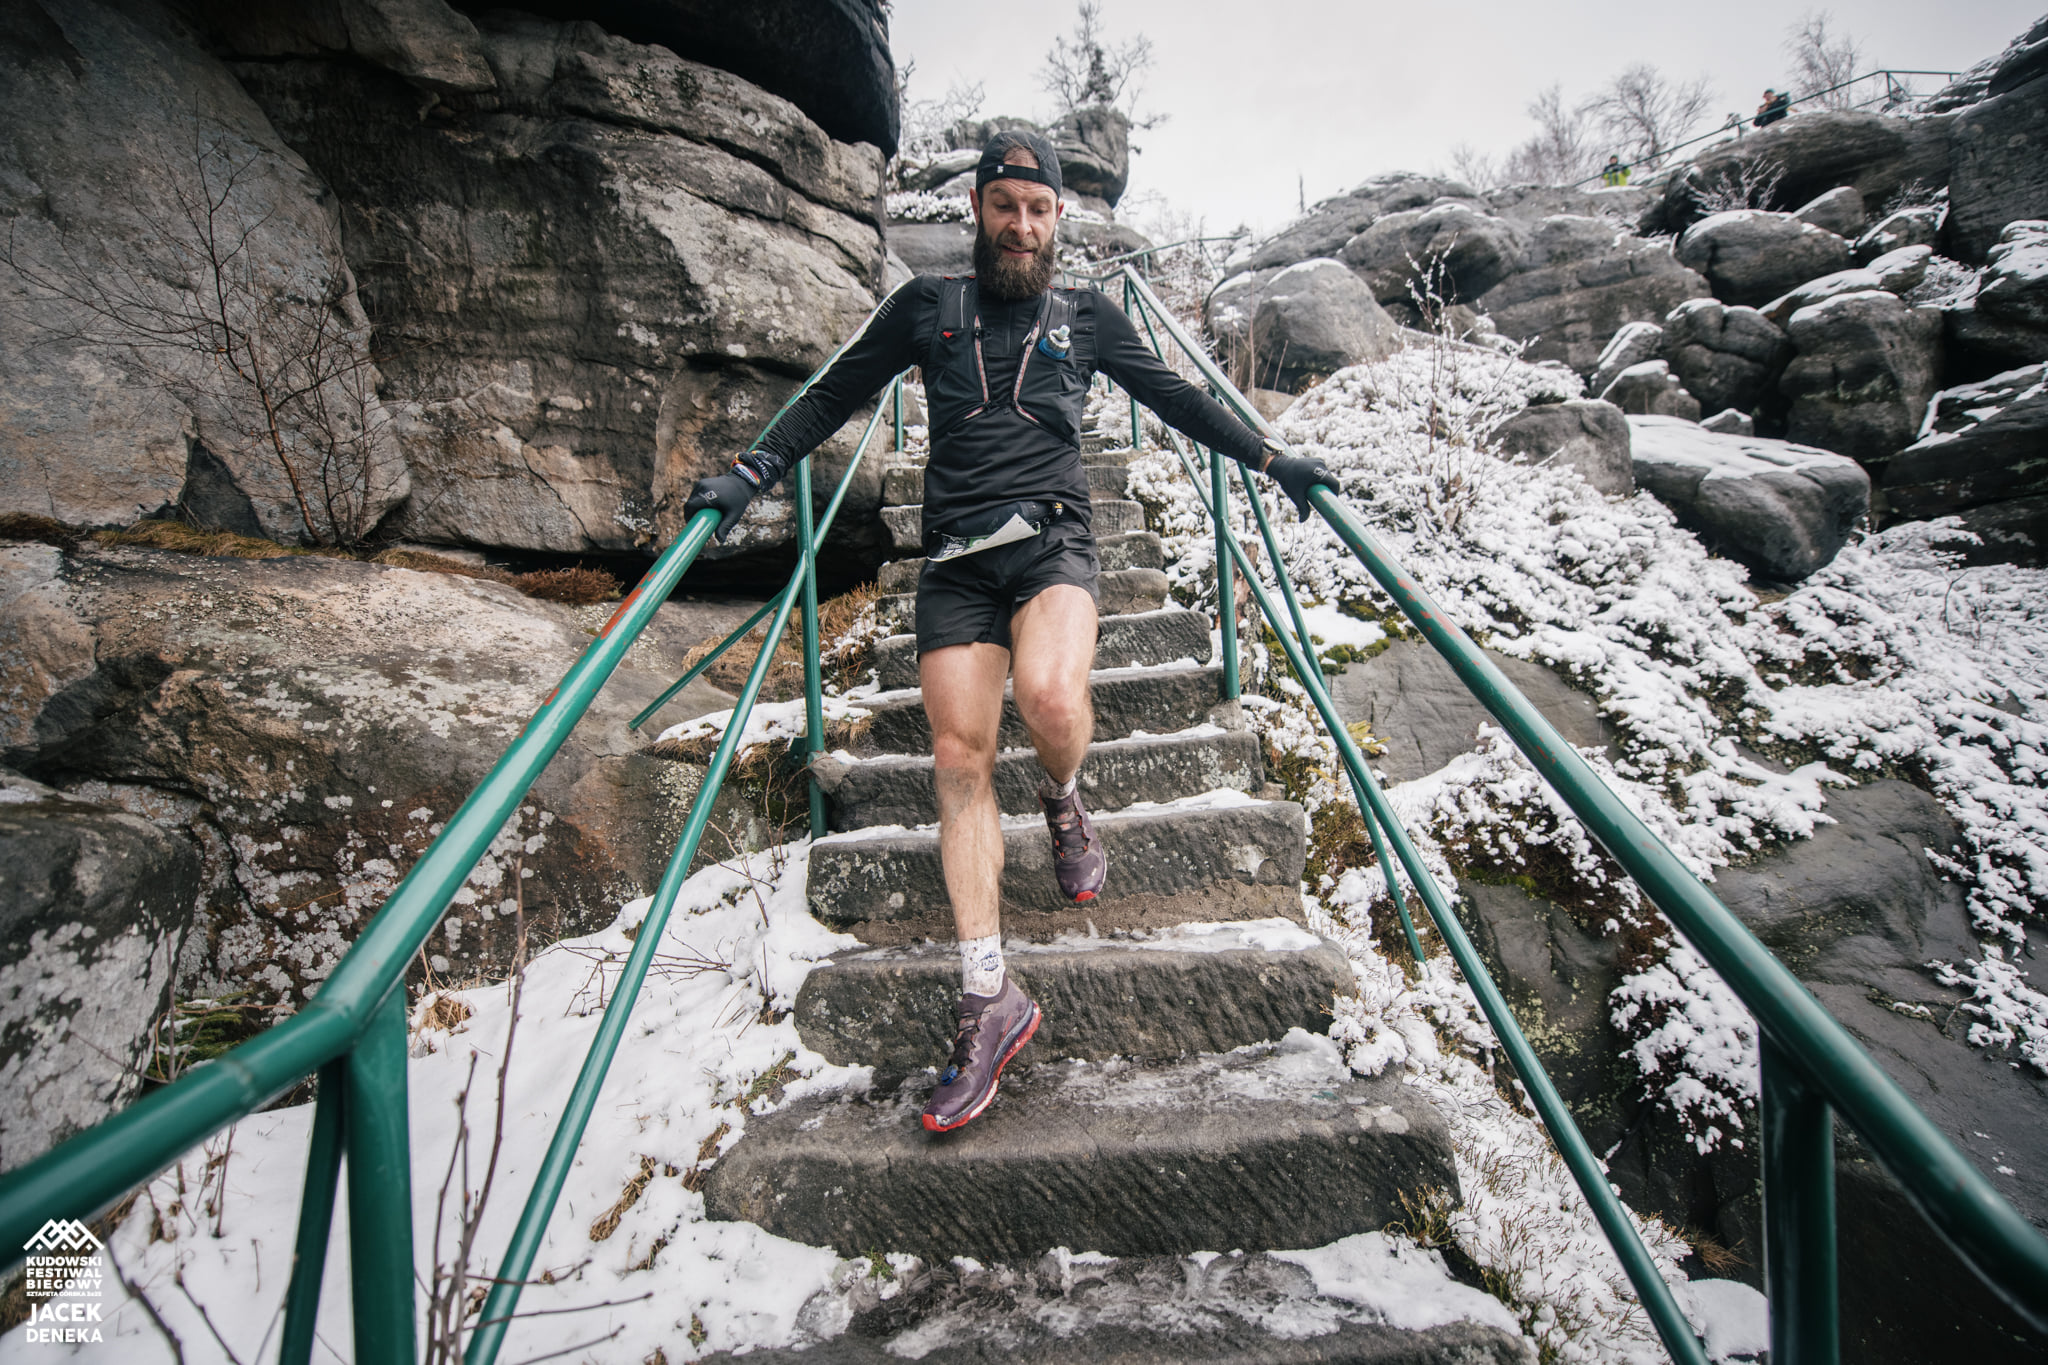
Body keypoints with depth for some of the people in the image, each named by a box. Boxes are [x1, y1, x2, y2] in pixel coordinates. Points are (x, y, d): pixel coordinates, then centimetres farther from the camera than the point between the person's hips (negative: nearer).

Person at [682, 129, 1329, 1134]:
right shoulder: (927, 306, 17)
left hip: (1050, 536, -1)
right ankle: (988, 1001, -1)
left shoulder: (1085, 317, 18)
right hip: (956, 555, 1)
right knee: (959, 760, -8)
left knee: (1050, 697, -33)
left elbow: (1179, 400, 23)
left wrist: (1270, 458, 19)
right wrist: (753, 470, 5)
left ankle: (1064, 808, 6)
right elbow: (834, 393, 17)